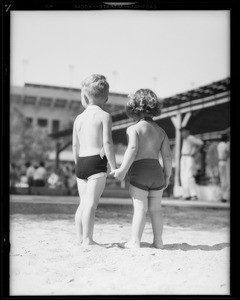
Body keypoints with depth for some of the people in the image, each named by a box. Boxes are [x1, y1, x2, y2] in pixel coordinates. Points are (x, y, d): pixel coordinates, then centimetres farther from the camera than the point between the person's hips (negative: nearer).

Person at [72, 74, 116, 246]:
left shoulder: (79, 118, 13)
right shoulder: (105, 116, -3)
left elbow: (75, 146, 15)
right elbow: (107, 143, -12)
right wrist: (114, 167, -9)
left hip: (81, 163, 6)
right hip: (97, 162, -6)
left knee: (84, 202, 12)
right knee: (92, 202, -7)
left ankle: (80, 238, 14)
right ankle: (87, 239, -7)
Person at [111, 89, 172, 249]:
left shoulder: (133, 129, -4)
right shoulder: (161, 131, 12)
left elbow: (133, 149, -19)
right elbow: (167, 155, 8)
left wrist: (123, 170, -19)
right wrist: (167, 175, 17)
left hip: (139, 172, -5)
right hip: (156, 171, 5)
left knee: (140, 208, -3)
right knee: (156, 208, 14)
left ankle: (135, 241, -1)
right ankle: (158, 240, 18)